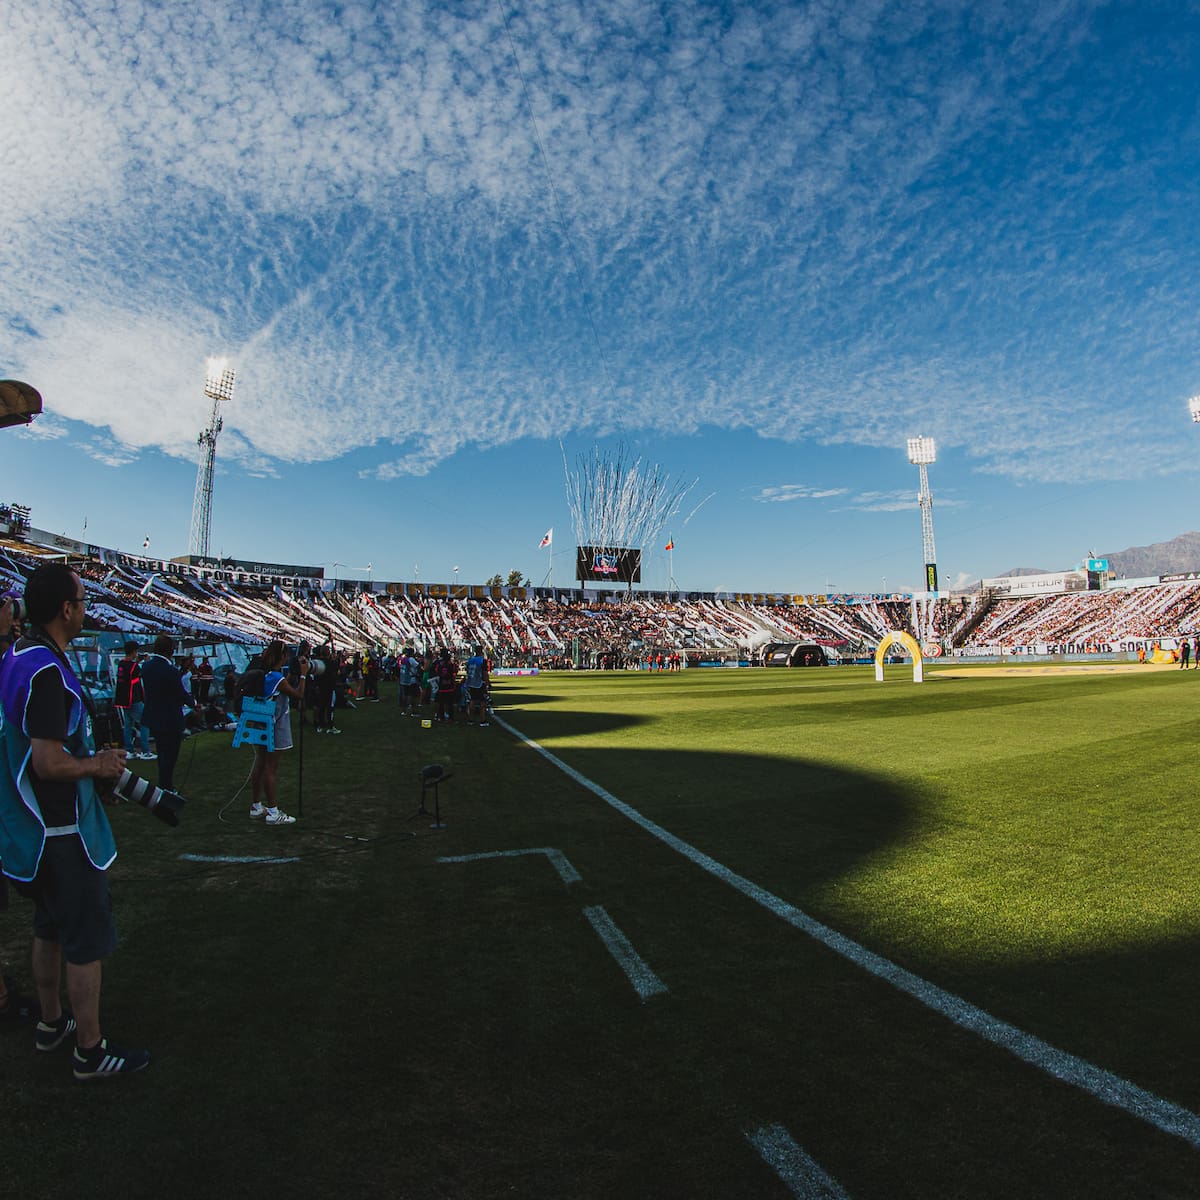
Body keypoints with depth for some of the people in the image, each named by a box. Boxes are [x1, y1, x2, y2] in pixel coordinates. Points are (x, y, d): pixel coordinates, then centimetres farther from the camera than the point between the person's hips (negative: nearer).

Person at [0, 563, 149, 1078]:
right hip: (63, 833, -10)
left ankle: (51, 1023, 41)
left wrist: (91, 757, 13)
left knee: (50, 929, 24)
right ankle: (90, 1051, 18)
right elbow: (48, 763, -28)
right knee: (87, 941, 4)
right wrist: (100, 766, -11)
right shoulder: (48, 670, -25)